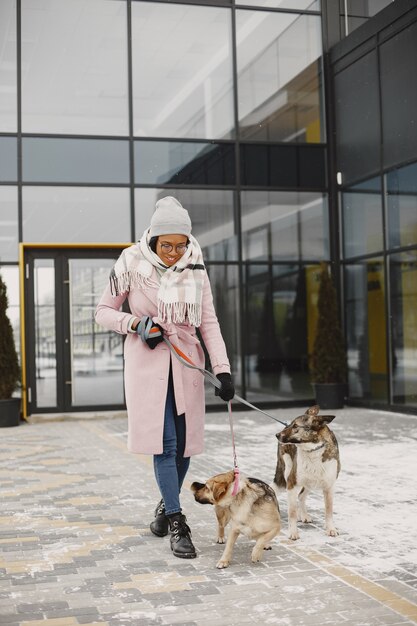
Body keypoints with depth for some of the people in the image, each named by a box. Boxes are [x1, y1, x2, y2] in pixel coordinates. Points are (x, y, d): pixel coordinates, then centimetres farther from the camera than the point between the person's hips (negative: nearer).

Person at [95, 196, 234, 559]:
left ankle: (167, 505, 31)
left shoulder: (195, 269, -1)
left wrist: (223, 369, -8)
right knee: (164, 442, -8)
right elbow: (104, 311, 2)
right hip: (147, 362, -3)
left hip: (186, 361, 3)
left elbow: (209, 322, 1)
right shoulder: (131, 264, -8)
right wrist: (135, 323, -16)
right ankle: (177, 523, 1)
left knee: (184, 441, 7)